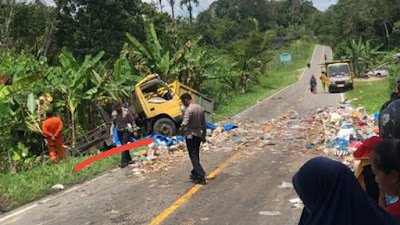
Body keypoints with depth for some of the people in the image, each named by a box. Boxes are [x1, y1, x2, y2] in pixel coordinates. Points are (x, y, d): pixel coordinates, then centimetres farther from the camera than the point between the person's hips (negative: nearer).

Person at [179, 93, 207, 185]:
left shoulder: (189, 109, -19)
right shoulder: (200, 108, 6)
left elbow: (184, 124, -26)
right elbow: (204, 124, 12)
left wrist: (181, 130, -5)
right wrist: (204, 136, 20)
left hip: (190, 135, -8)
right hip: (199, 135, 8)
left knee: (193, 157, -4)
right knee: (196, 156, 18)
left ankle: (201, 177, -9)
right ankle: (195, 174, 30)